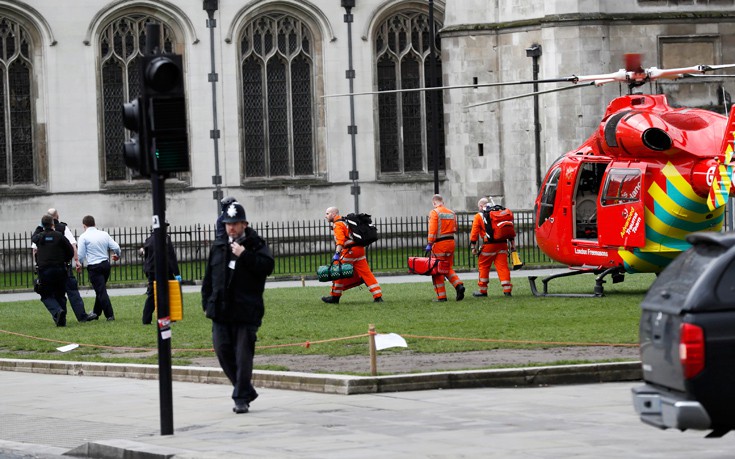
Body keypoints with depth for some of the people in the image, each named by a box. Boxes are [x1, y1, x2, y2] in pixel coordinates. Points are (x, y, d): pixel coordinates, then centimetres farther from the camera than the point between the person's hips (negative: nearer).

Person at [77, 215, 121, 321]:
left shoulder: (84, 236, -5)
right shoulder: (104, 234, 7)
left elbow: (81, 254, -5)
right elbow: (116, 247, 3)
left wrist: (79, 264, 14)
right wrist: (117, 255, 26)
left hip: (93, 266, -5)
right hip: (105, 264, 5)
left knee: (101, 290, -5)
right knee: (101, 289, 20)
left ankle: (110, 315, -10)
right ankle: (96, 312, 33)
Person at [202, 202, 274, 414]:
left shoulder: (255, 245, 0)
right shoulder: (218, 247, 14)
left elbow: (268, 266, -15)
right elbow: (209, 276, 17)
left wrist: (244, 255, -20)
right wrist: (207, 303, 13)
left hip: (246, 310, -5)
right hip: (221, 309, 5)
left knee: (243, 355, -5)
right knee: (223, 351, 3)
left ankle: (241, 398, 3)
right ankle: (246, 391, 19)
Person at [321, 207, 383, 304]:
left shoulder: (337, 225, -6)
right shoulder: (345, 221, 23)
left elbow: (340, 240, -22)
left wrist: (337, 254, -30)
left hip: (350, 251, -9)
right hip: (360, 249, 9)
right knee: (366, 273, 5)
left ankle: (335, 297, 9)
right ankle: (378, 297, -1)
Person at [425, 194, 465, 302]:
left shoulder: (434, 213, -8)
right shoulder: (451, 213, 11)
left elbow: (432, 230, -16)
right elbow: (455, 229, 14)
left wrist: (429, 244, -14)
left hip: (439, 244, -6)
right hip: (451, 242, 6)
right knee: (449, 268, 17)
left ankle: (441, 296, 2)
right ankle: (458, 285, -7)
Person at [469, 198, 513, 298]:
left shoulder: (479, 216, 2)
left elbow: (474, 232, -3)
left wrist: (473, 246, 0)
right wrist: (512, 241, 18)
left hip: (489, 245, -4)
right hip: (502, 244, 4)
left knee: (483, 267, 8)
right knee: (502, 266, 3)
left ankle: (483, 290, 13)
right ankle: (507, 290, -5)